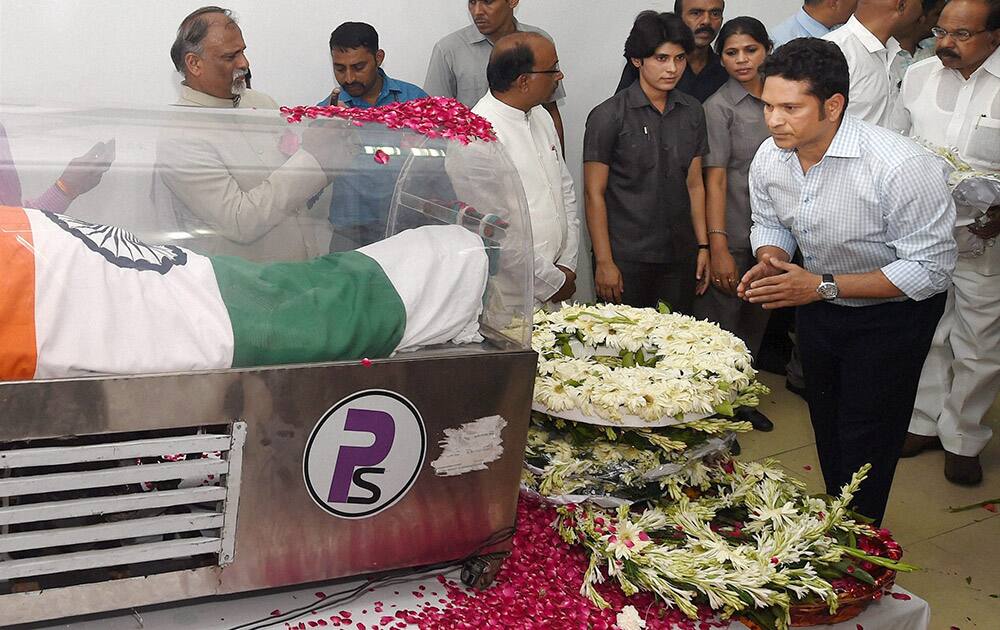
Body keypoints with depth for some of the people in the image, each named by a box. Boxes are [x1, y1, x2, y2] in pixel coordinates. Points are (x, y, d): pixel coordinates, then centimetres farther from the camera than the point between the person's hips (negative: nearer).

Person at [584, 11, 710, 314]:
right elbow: (594, 193, -7)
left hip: (680, 257, 4)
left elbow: (694, 184, 13)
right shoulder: (609, 116, -7)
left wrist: (703, 246, 9)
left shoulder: (692, 112, 8)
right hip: (626, 259, -4)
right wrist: (604, 262, -10)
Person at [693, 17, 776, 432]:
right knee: (720, 324, 2)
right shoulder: (719, 106, -8)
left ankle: (740, 398, 33)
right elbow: (715, 179, -13)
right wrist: (718, 247, -19)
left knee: (756, 321, 16)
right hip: (734, 236, -6)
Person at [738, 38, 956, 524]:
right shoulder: (769, 158, -13)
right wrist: (770, 262, -20)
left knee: (866, 441, 3)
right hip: (816, 304, 6)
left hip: (891, 314, -6)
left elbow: (931, 268, -29)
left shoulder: (903, 167, -33)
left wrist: (825, 286, -34)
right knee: (826, 427, 22)